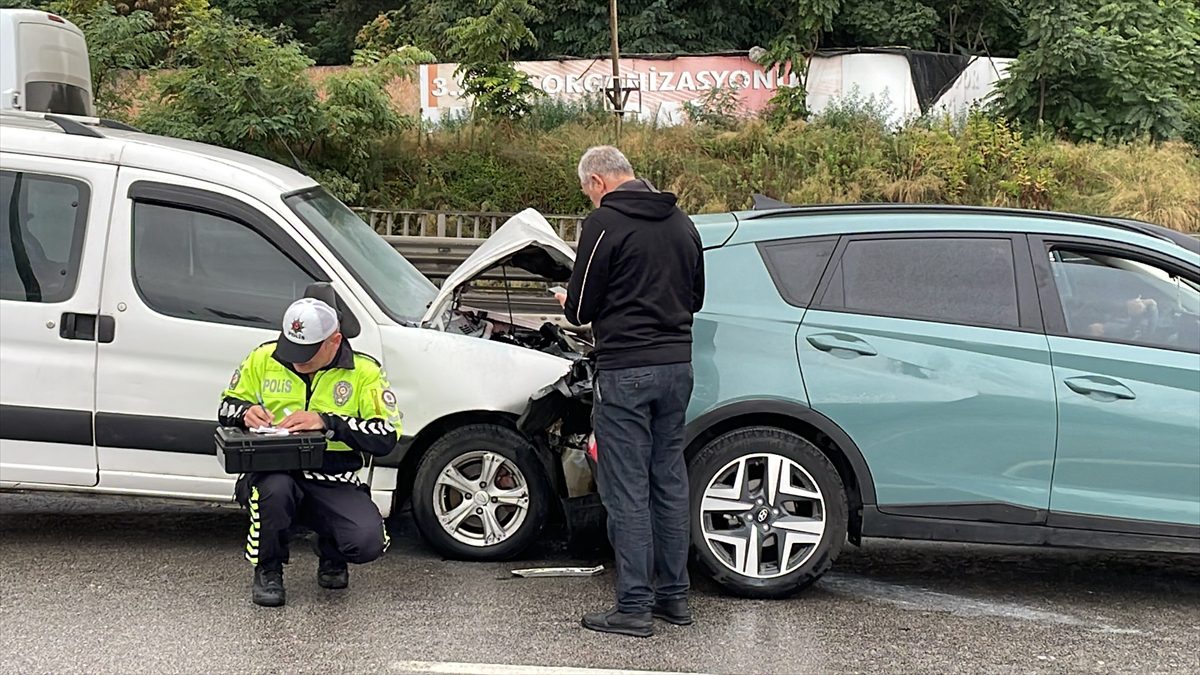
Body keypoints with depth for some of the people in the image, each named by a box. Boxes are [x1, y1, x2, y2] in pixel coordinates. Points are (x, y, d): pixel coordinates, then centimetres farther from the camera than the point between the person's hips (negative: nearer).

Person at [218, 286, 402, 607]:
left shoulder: (364, 371, -3)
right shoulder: (265, 357, 2)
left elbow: (386, 436, -13)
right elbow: (227, 408, 14)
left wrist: (327, 422, -24)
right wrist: (245, 412, -12)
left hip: (333, 483, -1)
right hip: (273, 471, 1)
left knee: (368, 543, -26)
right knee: (275, 489, -37)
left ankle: (331, 557, 16)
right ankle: (267, 571, -5)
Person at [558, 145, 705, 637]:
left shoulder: (605, 223, -10)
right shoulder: (680, 222, 12)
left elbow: (581, 308, -8)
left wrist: (566, 302, 14)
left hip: (625, 370, -7)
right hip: (676, 364, 7)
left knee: (626, 490, -2)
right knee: (670, 481, 14)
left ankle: (634, 607, 2)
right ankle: (674, 596, 21)